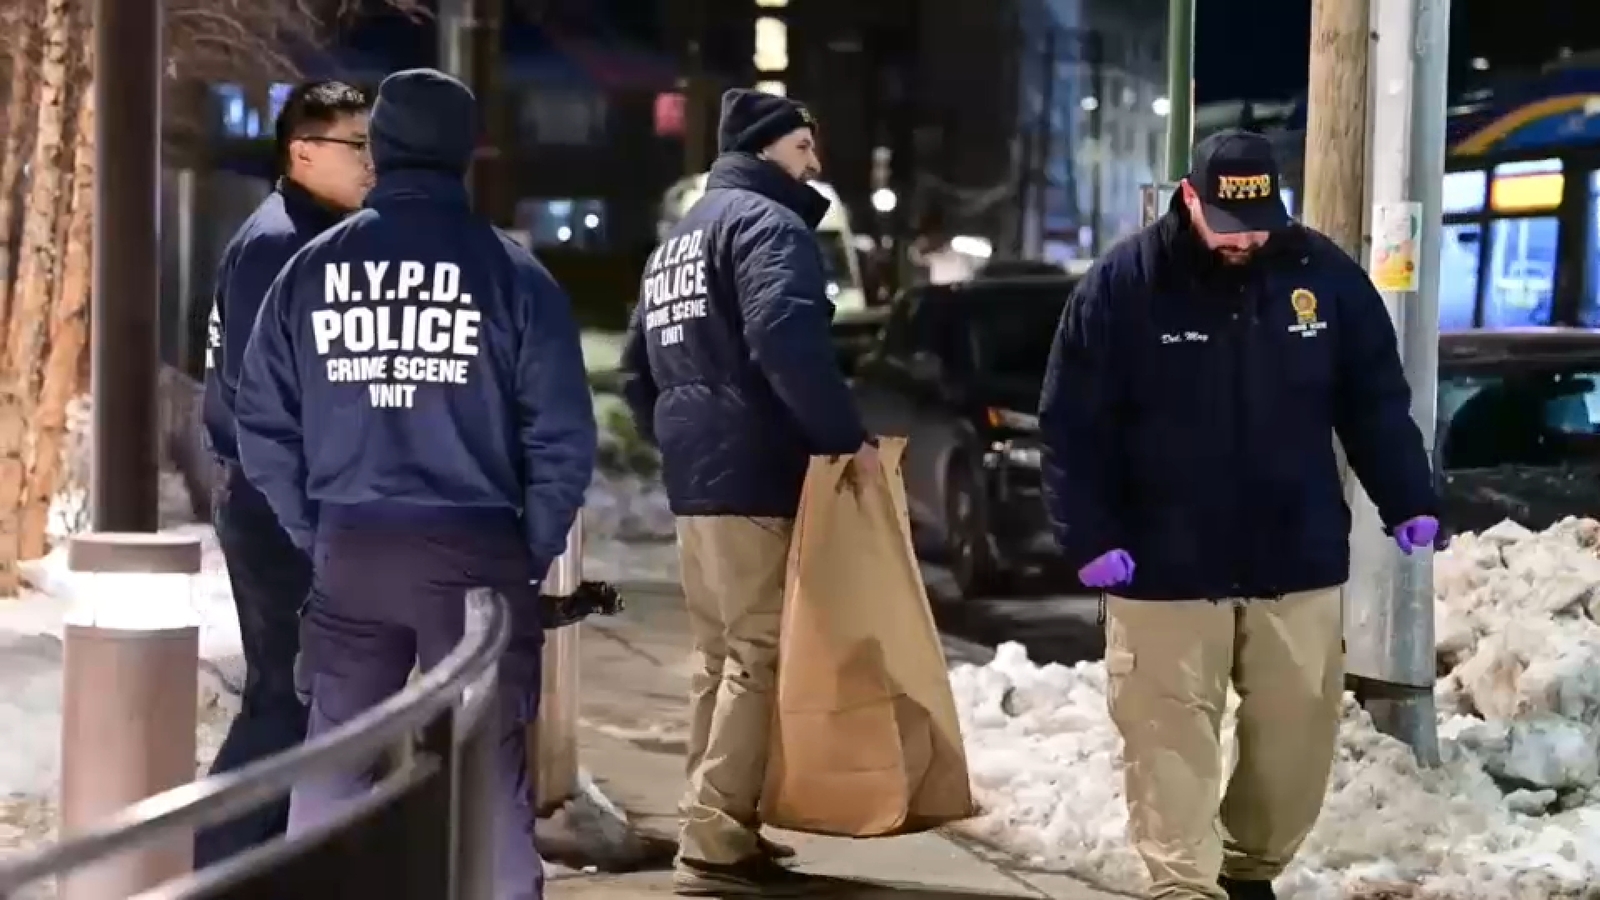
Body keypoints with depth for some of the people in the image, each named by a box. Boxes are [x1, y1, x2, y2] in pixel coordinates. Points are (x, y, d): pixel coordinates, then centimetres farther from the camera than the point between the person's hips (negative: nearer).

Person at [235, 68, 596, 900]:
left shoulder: (310, 269, 4)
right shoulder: (509, 271, -4)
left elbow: (261, 424, 5)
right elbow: (564, 434, -7)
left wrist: (316, 534, 12)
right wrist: (533, 550, 4)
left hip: (348, 550, 3)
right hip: (475, 550, -2)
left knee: (334, 764, 11)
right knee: (488, 769, 4)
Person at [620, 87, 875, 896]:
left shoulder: (678, 239, 23)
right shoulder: (767, 222, -8)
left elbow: (639, 367, 26)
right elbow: (786, 339, -25)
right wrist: (845, 436, -19)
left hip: (694, 477, 10)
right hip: (752, 475, -10)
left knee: (720, 656, 15)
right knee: (759, 655, -10)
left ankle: (715, 826, 19)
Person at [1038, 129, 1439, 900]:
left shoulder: (1325, 275, 0)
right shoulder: (1123, 285, -8)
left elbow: (1377, 402, 10)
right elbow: (1071, 424, -6)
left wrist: (1408, 502, 3)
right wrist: (1089, 536, -12)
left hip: (1298, 559, 3)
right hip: (1165, 565, -3)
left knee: (1298, 728, 10)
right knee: (1173, 733, -3)